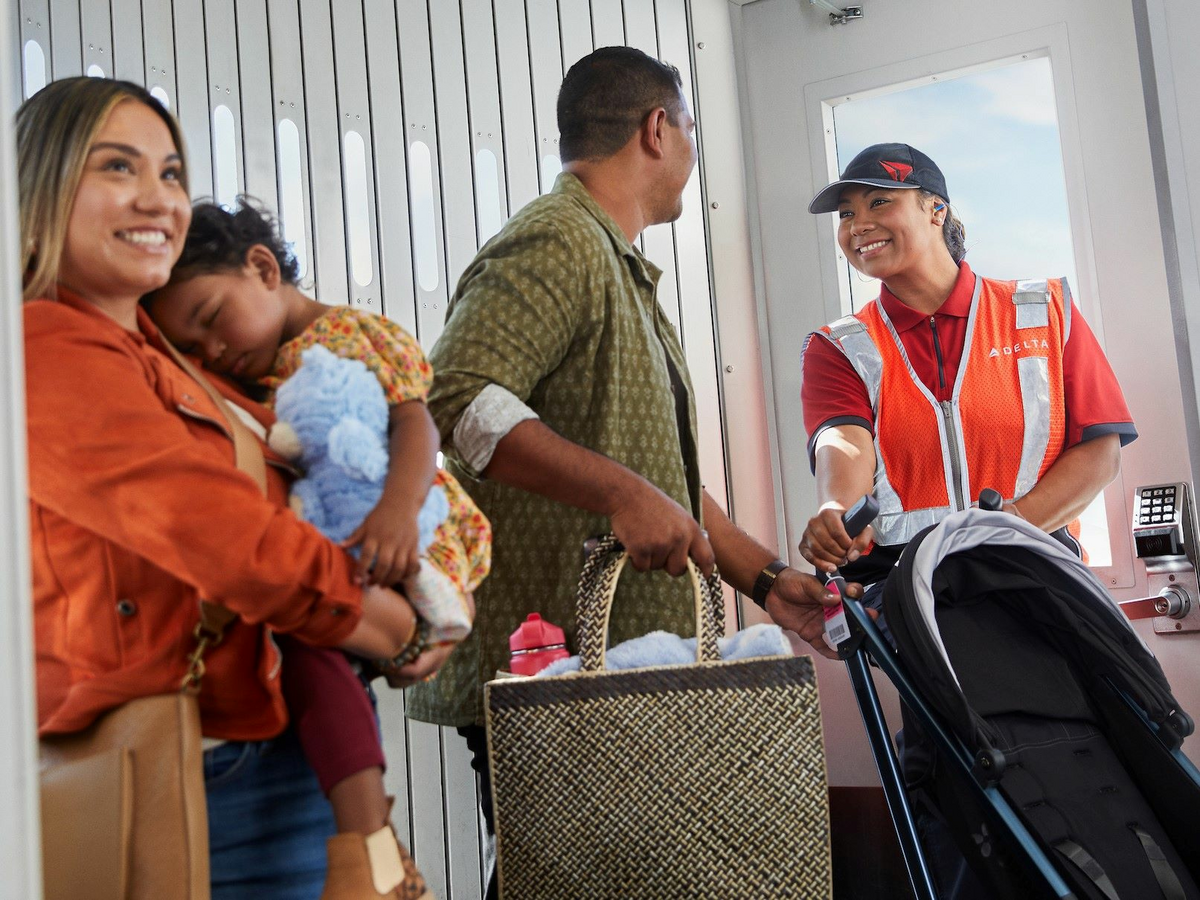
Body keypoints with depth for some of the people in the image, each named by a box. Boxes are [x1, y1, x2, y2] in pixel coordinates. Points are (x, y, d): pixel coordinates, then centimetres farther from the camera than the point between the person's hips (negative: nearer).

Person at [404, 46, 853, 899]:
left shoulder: (623, 271, 23)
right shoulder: (557, 244, -10)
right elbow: (457, 398, -26)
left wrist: (767, 577, 17)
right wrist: (621, 492, -30)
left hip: (623, 666, 10)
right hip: (547, 667, -10)